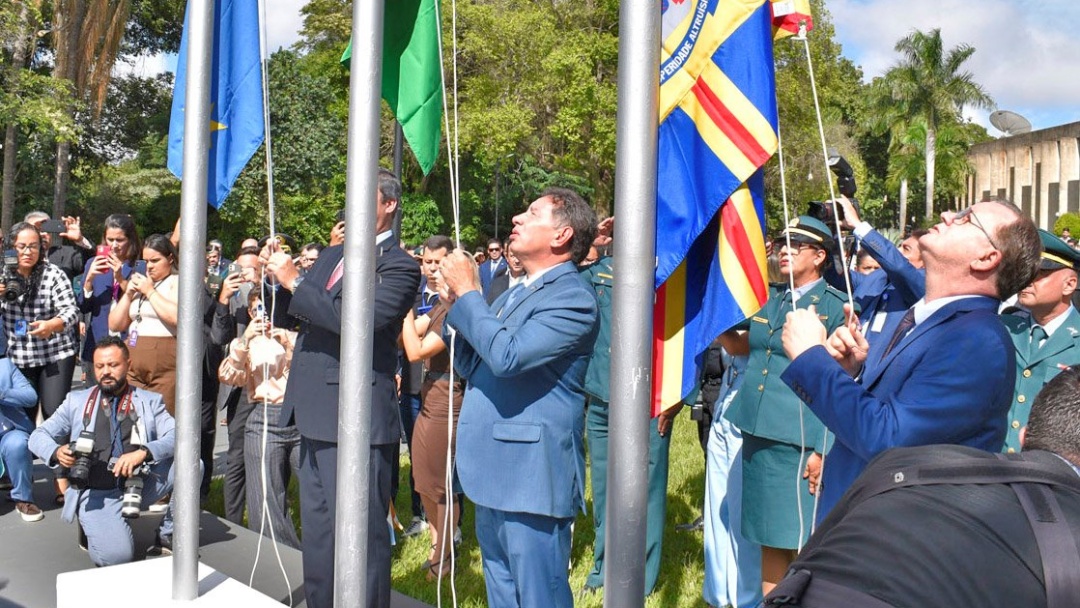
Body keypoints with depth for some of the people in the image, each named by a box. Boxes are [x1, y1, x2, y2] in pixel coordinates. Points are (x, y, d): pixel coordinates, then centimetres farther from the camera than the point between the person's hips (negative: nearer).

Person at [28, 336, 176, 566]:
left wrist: (143, 452, -23)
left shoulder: (150, 401, 11)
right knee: (116, 555, -28)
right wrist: (56, 451, -11)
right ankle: (93, 529, 9)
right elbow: (38, 436, 12)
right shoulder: (77, 401, 14)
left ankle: (168, 534, -3)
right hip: (96, 494, -1)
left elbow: (176, 437, -3)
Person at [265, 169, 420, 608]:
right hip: (315, 416, 9)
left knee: (361, 535, -1)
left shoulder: (399, 265, -10)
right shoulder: (332, 256, 15)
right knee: (316, 532, 20)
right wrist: (280, 278, 0)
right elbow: (290, 314, 19)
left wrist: (295, 281, -18)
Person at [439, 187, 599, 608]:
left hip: (531, 474, -9)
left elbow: (506, 356, -26)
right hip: (494, 471, 9)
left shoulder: (573, 298, -14)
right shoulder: (515, 295, 17)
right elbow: (471, 366, 18)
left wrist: (467, 293, -14)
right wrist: (458, 304, 5)